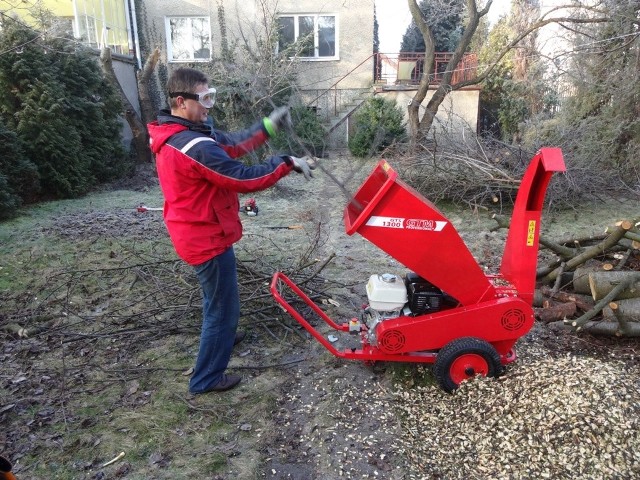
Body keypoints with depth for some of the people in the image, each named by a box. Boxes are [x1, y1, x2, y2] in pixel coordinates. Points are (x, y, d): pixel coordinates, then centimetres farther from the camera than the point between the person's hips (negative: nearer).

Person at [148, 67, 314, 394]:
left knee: (216, 297, 31)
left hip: (196, 233, 10)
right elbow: (244, 178, -28)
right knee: (223, 305, 5)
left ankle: (219, 335, 57)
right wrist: (288, 163, -18)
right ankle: (206, 379, 21)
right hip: (207, 238, -10)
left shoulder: (175, 134, 5)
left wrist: (267, 127, 2)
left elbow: (230, 144, 9)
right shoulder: (195, 147, -29)